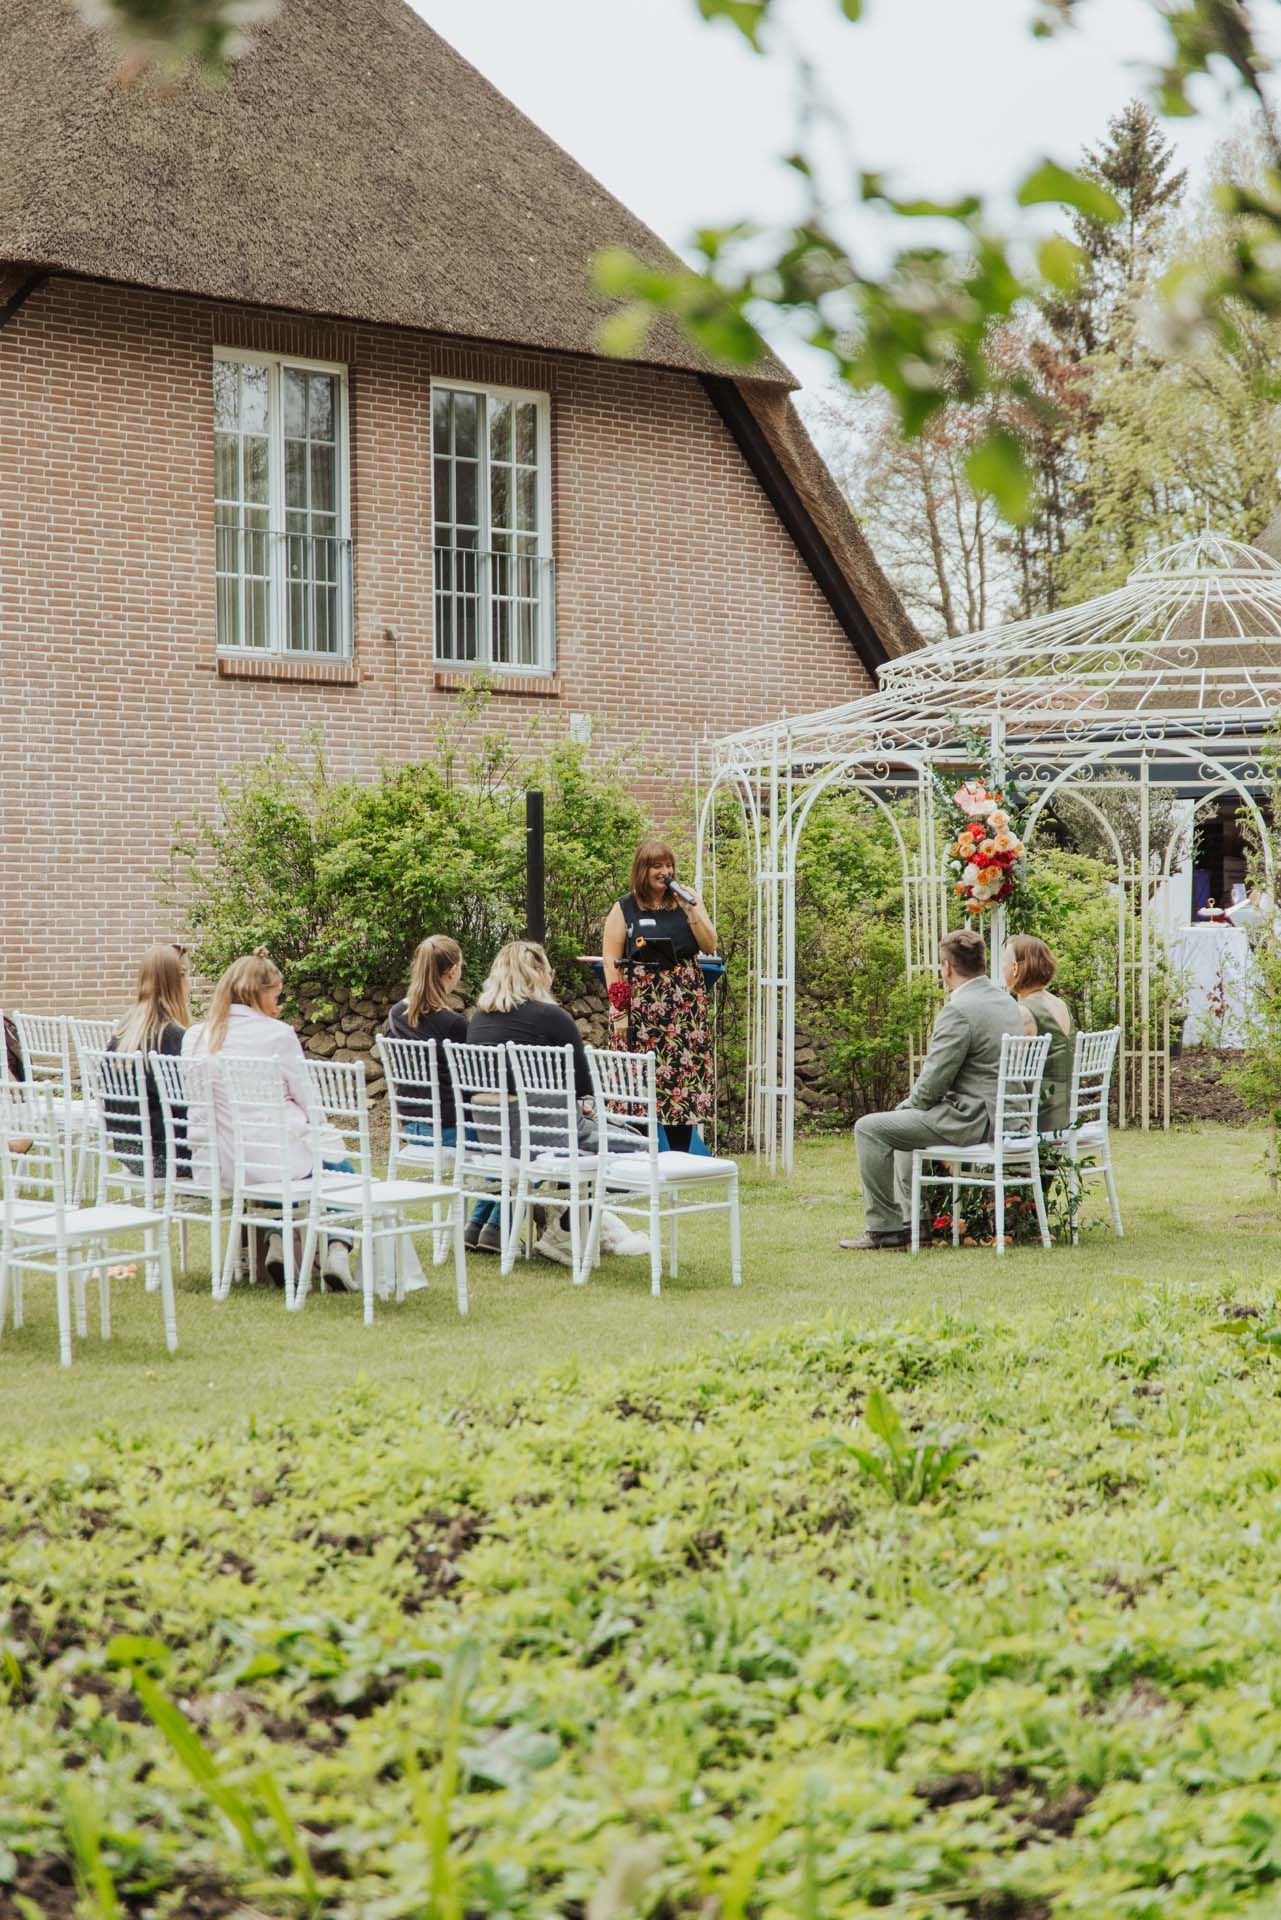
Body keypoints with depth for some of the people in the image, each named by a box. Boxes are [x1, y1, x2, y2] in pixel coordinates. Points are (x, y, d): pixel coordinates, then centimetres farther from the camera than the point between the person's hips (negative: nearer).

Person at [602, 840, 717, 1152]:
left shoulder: (688, 901, 11)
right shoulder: (624, 909, 2)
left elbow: (710, 946, 3)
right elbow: (611, 962, -2)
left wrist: (690, 908, -8)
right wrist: (618, 1011, -9)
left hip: (685, 1006, 3)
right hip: (640, 1006, -3)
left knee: (684, 1074, 0)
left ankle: (681, 1158, 7)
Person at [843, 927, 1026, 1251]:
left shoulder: (959, 1011, -20)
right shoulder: (1008, 1003, 11)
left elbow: (933, 1082, -19)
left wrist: (909, 1104, 3)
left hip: (971, 1121, -10)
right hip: (1000, 1114, 10)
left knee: (869, 1128, -4)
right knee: (904, 1119, 31)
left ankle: (884, 1227, -1)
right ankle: (913, 1221, 30)